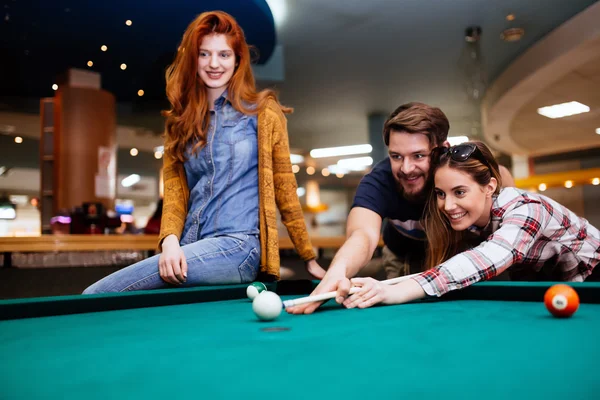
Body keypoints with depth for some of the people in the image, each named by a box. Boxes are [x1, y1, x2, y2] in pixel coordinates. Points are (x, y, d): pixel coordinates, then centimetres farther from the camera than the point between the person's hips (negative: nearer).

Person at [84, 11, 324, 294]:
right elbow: (174, 188, 7)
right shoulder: (180, 121, 14)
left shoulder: (263, 111, 2)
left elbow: (284, 188, 4)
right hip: (191, 250, 5)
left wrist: (309, 257, 6)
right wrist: (170, 240, -13)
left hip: (237, 248, -5)